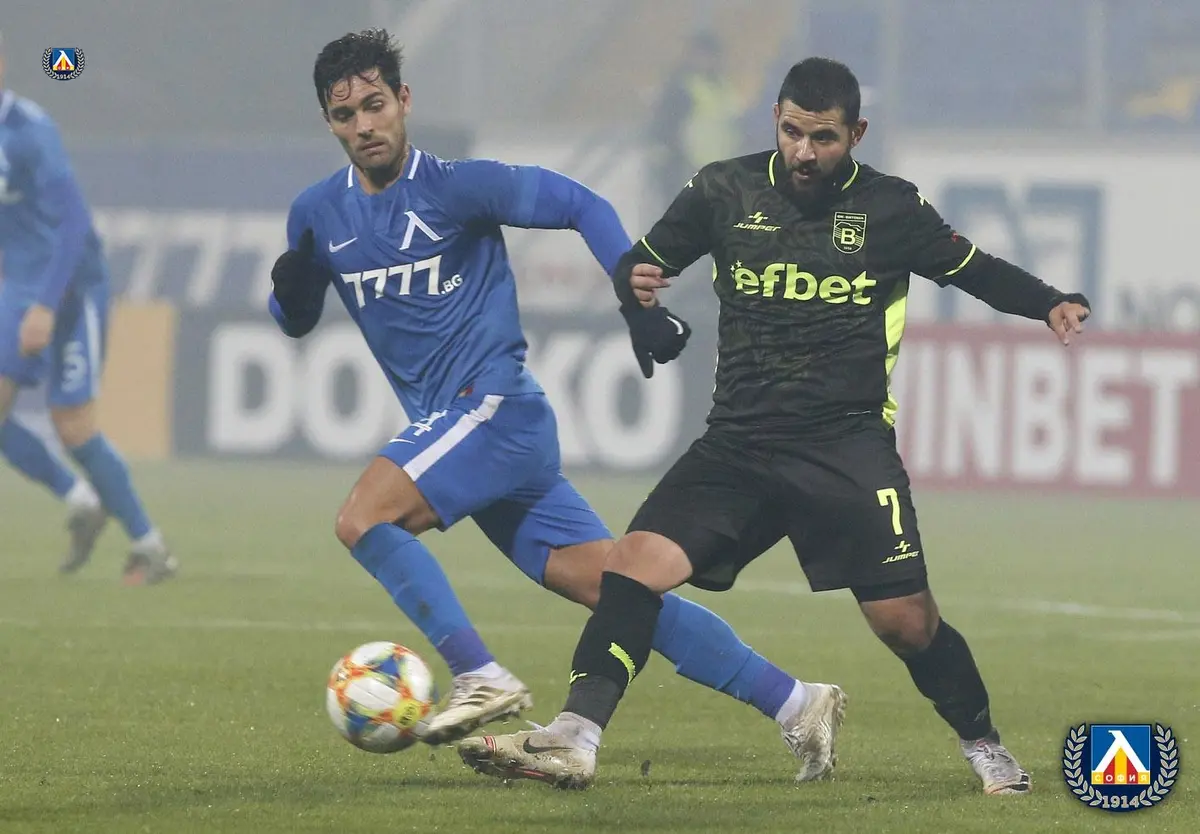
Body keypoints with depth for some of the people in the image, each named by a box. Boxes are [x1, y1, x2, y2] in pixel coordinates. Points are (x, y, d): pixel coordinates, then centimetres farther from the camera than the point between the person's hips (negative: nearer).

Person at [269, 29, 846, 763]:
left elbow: (581, 205, -5)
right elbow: (298, 321, 21)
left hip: (495, 406, -6)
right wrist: (290, 288, -2)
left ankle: (483, 677, -19)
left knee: (363, 518, -23)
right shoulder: (319, 215, 10)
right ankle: (794, 703, 1)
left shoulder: (453, 186, -7)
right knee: (612, 587, 1)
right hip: (448, 427, 6)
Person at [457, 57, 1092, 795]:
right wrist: (636, 286, -10)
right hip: (738, 445, 2)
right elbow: (644, 263, 14)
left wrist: (1049, 304, -3)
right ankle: (575, 740, -19)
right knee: (636, 564, -17)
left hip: (849, 449, -2)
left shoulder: (892, 209, 0)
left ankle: (985, 748, 19)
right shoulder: (724, 192, 4)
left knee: (905, 620, -5)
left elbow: (974, 269, 13)